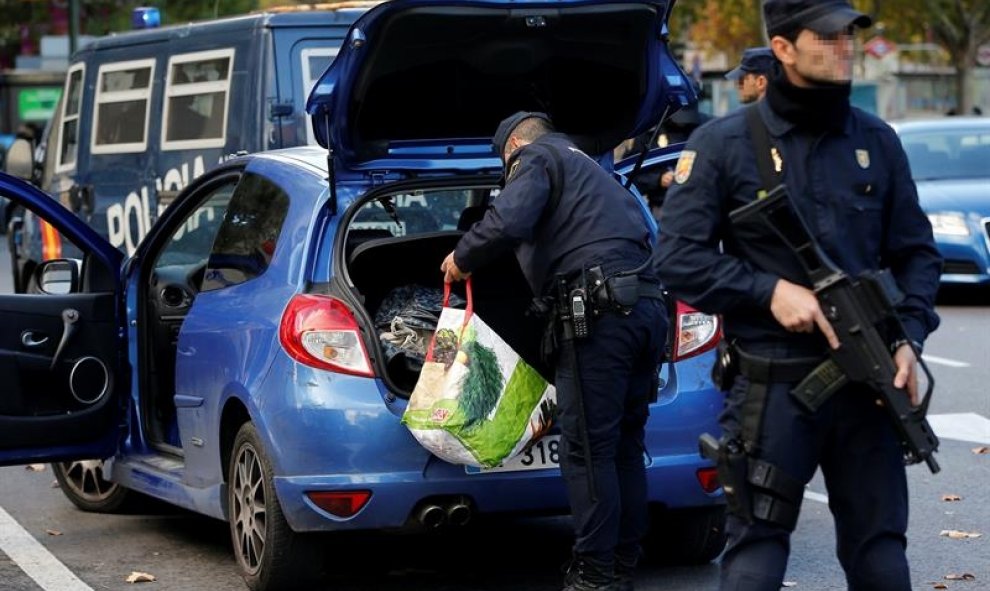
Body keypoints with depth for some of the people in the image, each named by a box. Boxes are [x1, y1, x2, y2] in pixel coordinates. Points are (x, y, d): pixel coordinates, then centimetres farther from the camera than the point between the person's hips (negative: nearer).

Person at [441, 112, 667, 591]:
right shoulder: (588, 167, 33)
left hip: (599, 311, -9)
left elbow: (507, 223, -14)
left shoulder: (535, 157, 6)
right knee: (625, 444, 14)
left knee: (586, 449, -6)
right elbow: (643, 234, 37)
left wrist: (462, 258, 2)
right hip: (647, 306, 9)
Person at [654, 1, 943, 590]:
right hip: (773, 385, -3)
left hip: (867, 382, 4)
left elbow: (917, 252, 13)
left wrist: (909, 338, -3)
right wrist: (770, 291, -15)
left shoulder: (877, 142, 8)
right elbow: (678, 256, -4)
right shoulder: (725, 144, -3)